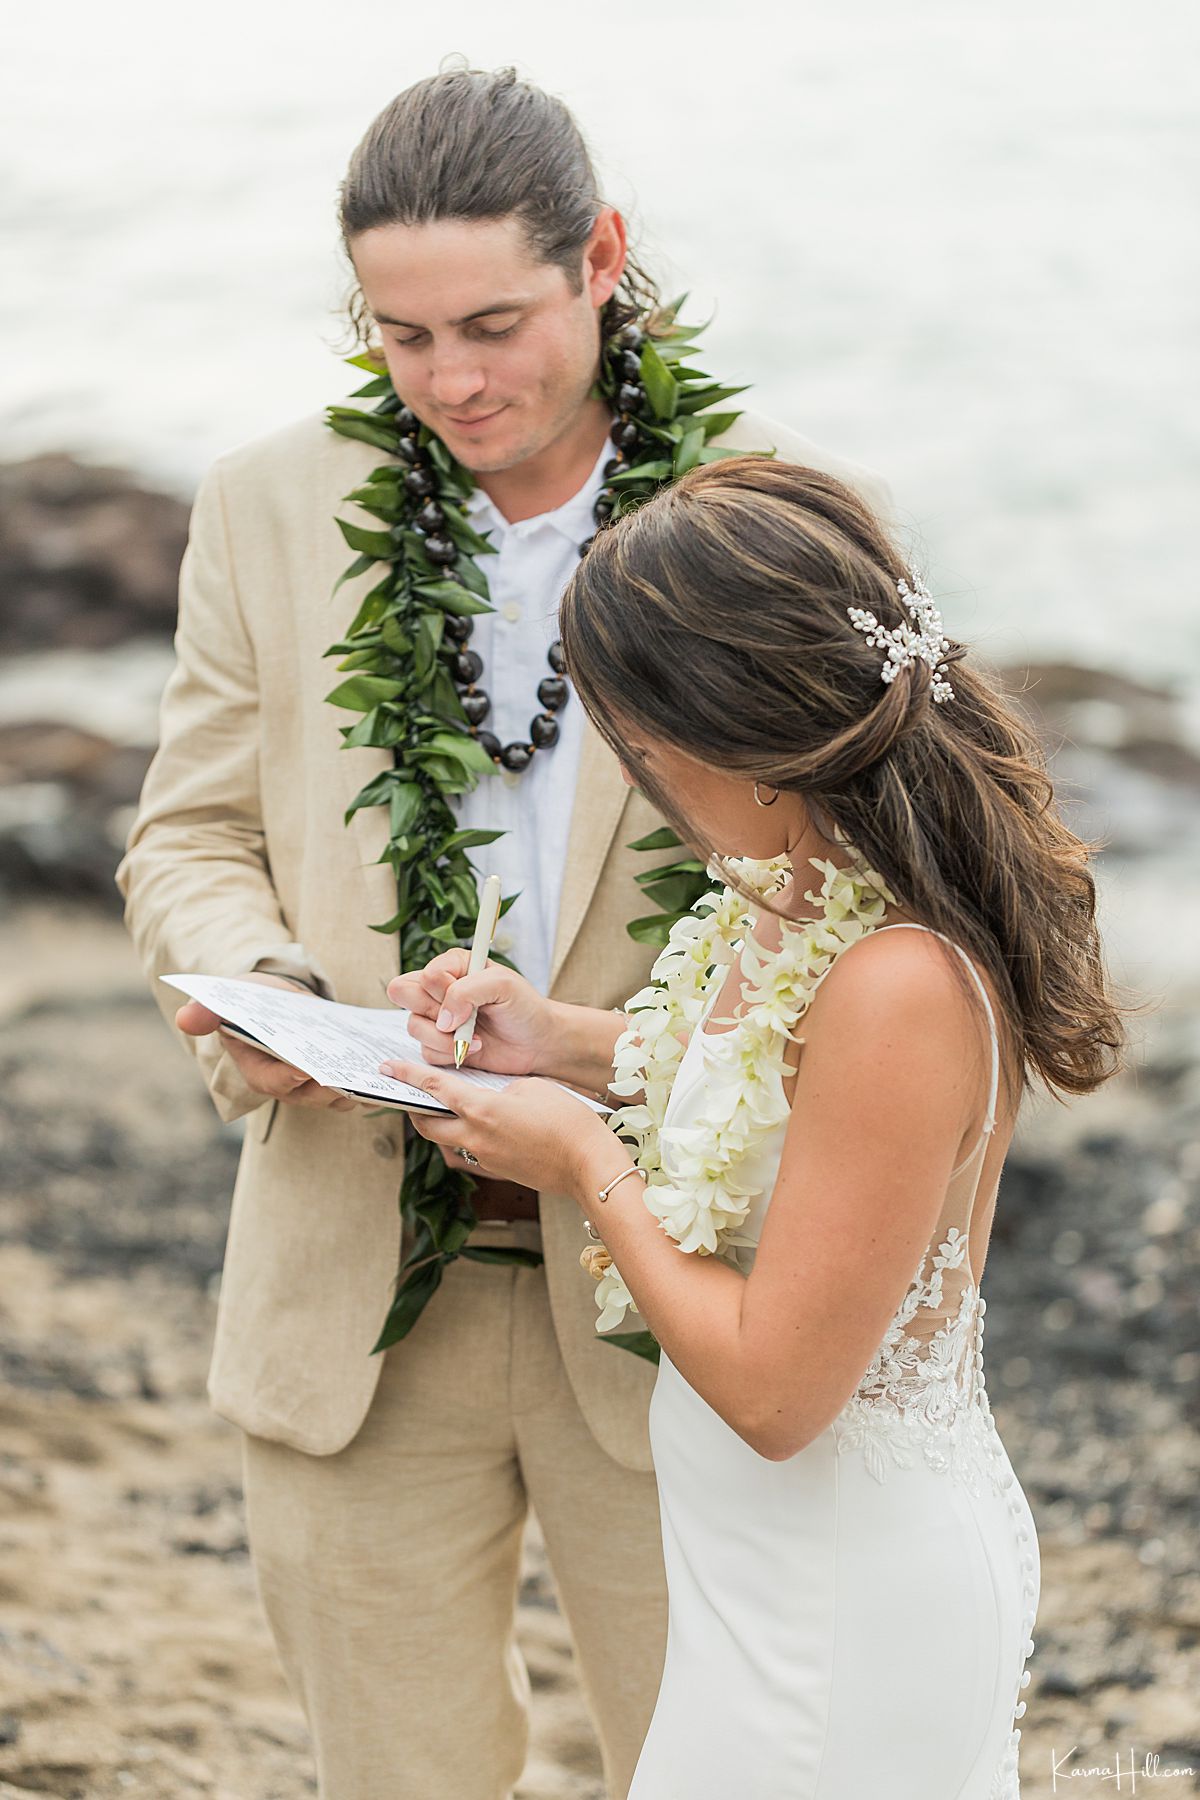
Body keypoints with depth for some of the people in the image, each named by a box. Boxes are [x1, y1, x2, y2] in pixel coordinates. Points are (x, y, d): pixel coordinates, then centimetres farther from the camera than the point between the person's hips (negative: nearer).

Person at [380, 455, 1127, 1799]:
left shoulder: (897, 990, -31)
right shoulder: (802, 899, -3)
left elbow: (774, 1388, -26)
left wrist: (586, 1164, -14)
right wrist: (569, 1041, 7)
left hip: (846, 1607, -9)